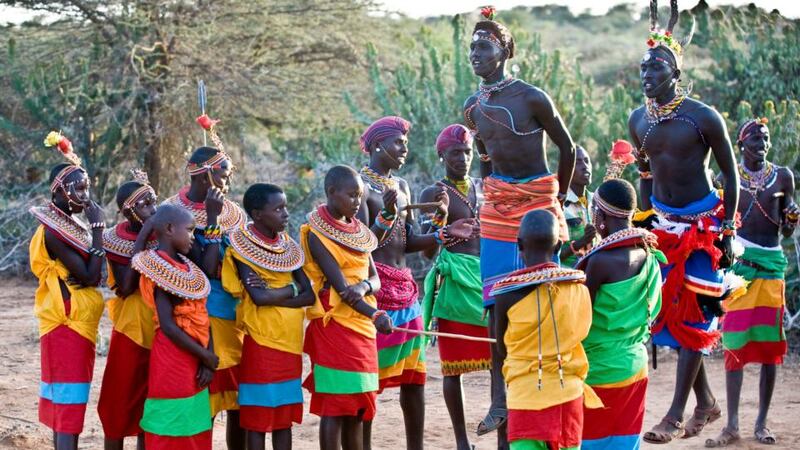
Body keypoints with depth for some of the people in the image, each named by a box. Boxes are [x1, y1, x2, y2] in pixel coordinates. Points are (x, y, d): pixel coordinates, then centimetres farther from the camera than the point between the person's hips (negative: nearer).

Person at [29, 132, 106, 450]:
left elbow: (92, 276, 12)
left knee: (65, 402, 12)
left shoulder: (72, 224, 10)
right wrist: (98, 228, -16)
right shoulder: (53, 231, -18)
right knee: (69, 401, -10)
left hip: (79, 325, 9)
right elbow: (90, 276, -20)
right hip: (67, 326, -9)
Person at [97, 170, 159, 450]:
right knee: (121, 400, 2)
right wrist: (142, 238, -21)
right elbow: (126, 286, -20)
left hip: (161, 330, 3)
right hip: (131, 329, -3)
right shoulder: (115, 239, -7)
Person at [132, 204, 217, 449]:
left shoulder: (186, 267, 11)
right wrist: (206, 356, -13)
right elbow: (168, 326, -19)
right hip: (172, 360, -8)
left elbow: (202, 316, 7)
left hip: (193, 362, 8)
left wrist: (208, 359, -5)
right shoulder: (159, 269, -14)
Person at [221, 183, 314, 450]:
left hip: (290, 341, 6)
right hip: (261, 341, -6)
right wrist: (292, 289, -6)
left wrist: (274, 296, -14)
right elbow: (259, 296, -21)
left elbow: (310, 296, 0)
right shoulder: (243, 247, -9)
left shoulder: (287, 246, 8)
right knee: (257, 417, -2)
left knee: (285, 415, 9)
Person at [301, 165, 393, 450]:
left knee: (358, 406, 9)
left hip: (363, 325, 7)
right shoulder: (316, 234, -9)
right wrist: (374, 315, -25)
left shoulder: (357, 230, 13)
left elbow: (375, 279, 10)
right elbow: (338, 283, -17)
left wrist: (364, 287, -14)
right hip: (334, 325, -7)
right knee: (334, 407, -7)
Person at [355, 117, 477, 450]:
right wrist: (387, 213, -30)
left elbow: (408, 243, 15)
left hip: (405, 288, 8)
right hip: (374, 286, -8)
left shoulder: (401, 186, 17)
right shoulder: (361, 184, -8)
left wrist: (444, 233, 1)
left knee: (414, 376, 8)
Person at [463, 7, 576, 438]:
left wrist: (558, 199, 6)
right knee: (496, 306, 0)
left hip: (539, 200, -4)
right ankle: (500, 399, 6)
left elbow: (567, 148, -1)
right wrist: (492, 194, 14)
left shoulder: (532, 98, -11)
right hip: (498, 207, 5)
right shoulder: (472, 108, 5)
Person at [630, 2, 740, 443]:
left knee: (693, 313, -6)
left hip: (703, 222, -6)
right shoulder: (638, 120, 1)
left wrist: (727, 231, -10)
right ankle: (706, 401, 19)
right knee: (669, 313, 5)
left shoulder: (703, 117, -14)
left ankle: (676, 414, -5)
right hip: (663, 222, 6)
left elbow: (730, 174, -7)